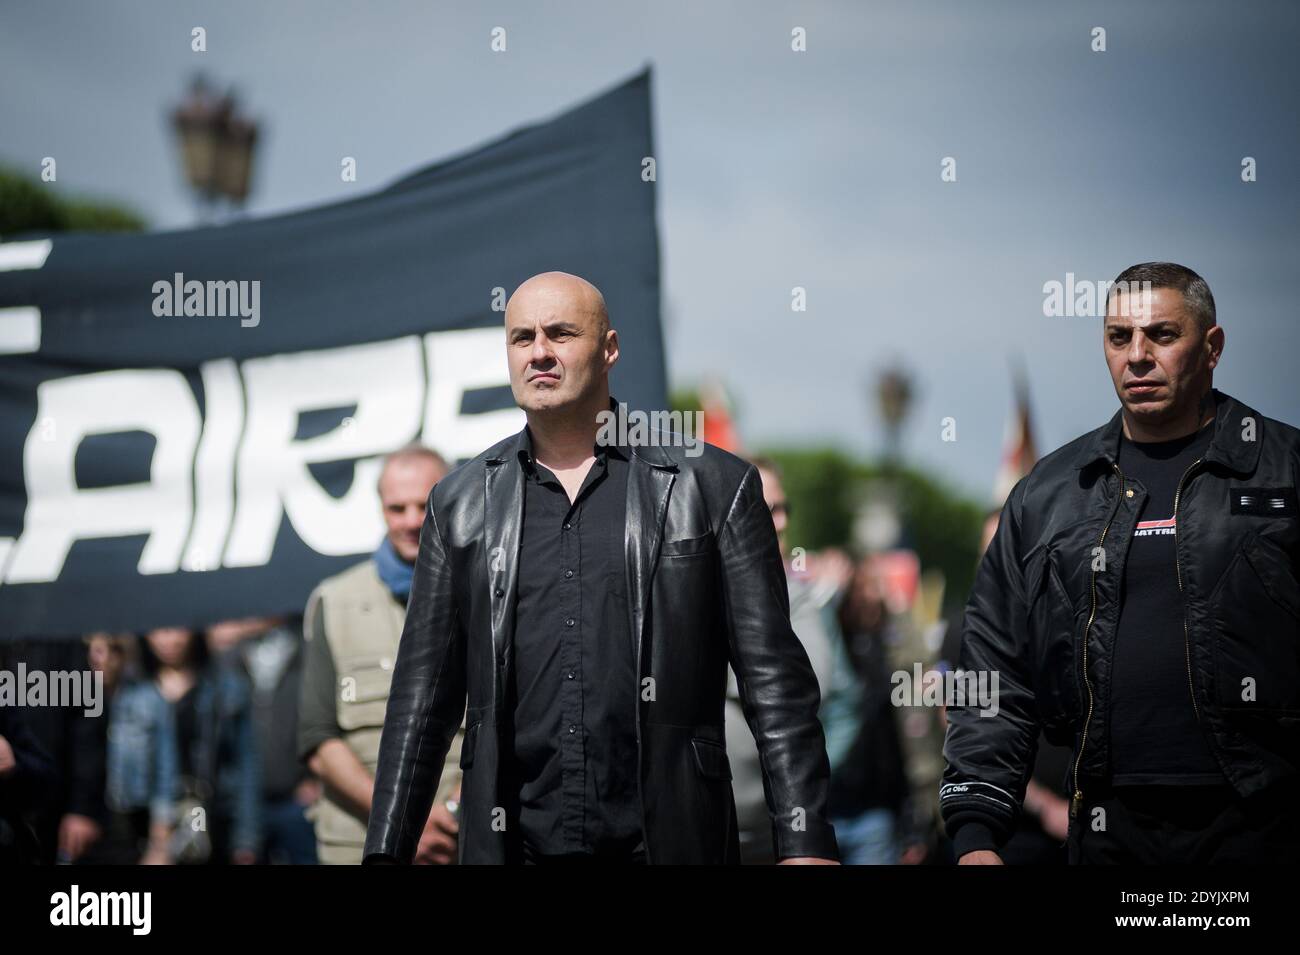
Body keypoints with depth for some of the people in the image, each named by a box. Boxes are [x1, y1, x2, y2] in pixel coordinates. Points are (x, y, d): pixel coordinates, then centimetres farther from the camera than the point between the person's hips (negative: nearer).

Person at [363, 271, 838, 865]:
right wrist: (387, 851, 5)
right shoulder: (459, 503, 9)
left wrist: (804, 844, -8)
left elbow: (775, 682, -1)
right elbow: (424, 694, 10)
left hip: (668, 839, -2)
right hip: (510, 843, 2)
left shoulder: (714, 487, 2)